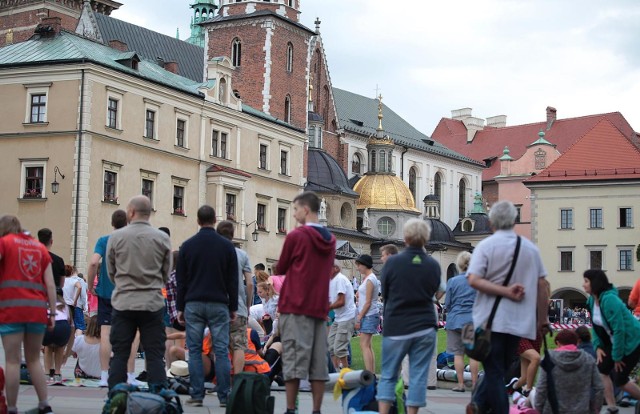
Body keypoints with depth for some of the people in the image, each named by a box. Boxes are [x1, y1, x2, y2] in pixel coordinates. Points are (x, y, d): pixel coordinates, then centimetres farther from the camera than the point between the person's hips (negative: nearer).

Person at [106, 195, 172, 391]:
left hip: (123, 302, 0)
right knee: (155, 355, 2)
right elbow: (167, 274, 7)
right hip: (153, 303, 0)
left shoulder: (116, 237, -2)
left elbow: (110, 272, 7)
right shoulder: (162, 238, 0)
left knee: (119, 354, 6)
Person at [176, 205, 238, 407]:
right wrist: (233, 307, 9)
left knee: (195, 351, 4)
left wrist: (180, 308, 9)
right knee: (221, 351, 1)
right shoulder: (226, 246, 1)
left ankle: (196, 396, 1)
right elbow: (233, 280, 3)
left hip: (193, 305, 0)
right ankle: (224, 396, -1)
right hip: (219, 305, 0)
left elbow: (181, 280, 4)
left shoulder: (187, 246, 3)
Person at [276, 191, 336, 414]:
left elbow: (280, 269, 3)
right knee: (318, 363, 5)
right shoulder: (330, 239, 11)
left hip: (295, 306, -6)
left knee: (294, 360, -3)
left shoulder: (296, 236, -8)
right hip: (320, 308, 6)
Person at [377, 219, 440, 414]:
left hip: (396, 327, -1)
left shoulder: (392, 262, -8)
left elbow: (384, 294, 3)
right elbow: (433, 292, 10)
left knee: (388, 375, 8)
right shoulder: (433, 265, -2)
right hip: (425, 327, 1)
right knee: (418, 376, 5)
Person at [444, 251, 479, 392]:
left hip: (455, 320, -1)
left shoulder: (452, 281, -6)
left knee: (458, 353, 4)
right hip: (474, 320, 1)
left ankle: (460, 384, 3)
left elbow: (447, 303, 0)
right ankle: (474, 383, 10)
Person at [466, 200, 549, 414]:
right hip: (519, 321, 3)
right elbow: (543, 285, 5)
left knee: (494, 372, 3)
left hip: (491, 320, -3)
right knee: (500, 369, 16)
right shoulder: (530, 248, 4)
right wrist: (542, 318, 12)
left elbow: (474, 280, -18)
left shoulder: (486, 246, -5)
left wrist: (506, 291, -15)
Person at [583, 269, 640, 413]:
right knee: (601, 370, -2)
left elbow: (619, 329, -27)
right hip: (613, 341, 8)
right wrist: (597, 346, -4)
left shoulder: (609, 300, -28)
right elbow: (596, 326, 10)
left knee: (619, 378, -5)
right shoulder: (592, 300, -1)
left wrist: (617, 356, -21)